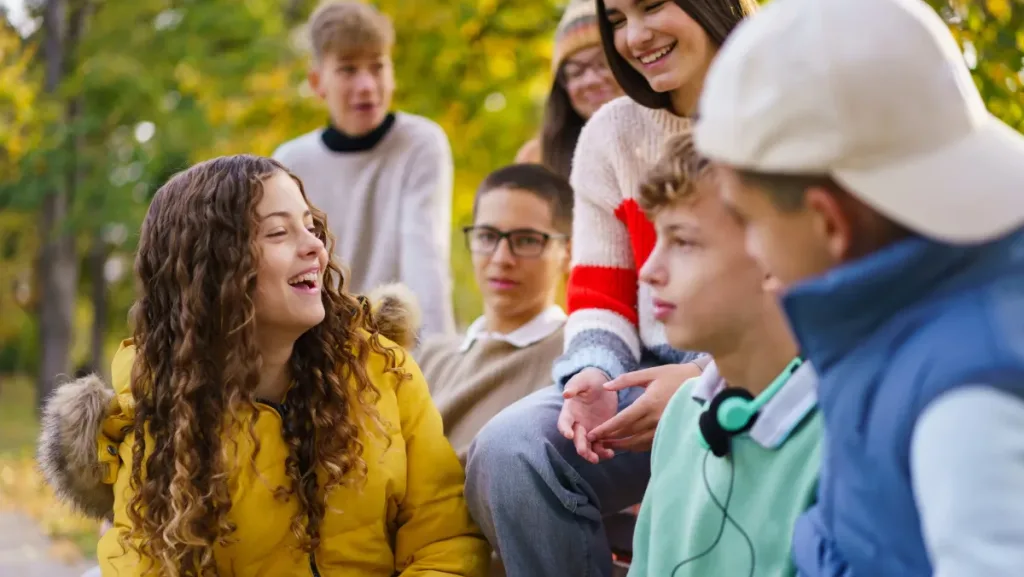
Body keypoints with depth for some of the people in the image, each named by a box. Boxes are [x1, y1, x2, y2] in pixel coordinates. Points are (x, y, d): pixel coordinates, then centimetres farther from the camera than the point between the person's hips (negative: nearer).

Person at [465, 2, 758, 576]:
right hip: (653, 374, 4)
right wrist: (593, 376, -11)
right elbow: (599, 297, 12)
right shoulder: (612, 133, 12)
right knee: (509, 450, -23)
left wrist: (707, 379, -20)